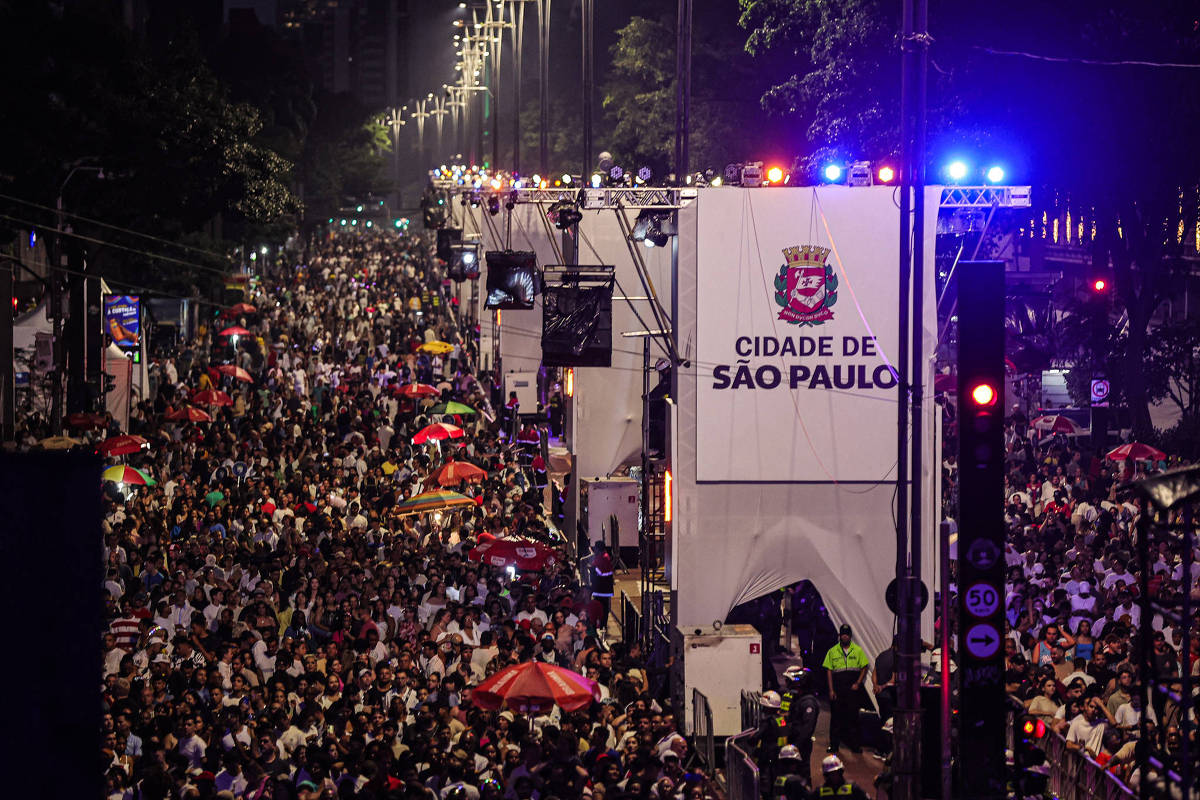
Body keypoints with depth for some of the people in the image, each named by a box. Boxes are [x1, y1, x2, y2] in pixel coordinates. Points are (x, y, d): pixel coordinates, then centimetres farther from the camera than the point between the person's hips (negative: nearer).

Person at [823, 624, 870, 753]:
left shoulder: (858, 650, 7)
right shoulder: (832, 651, 6)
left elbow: (864, 668, 9)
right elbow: (829, 671, 5)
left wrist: (858, 683, -4)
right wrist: (831, 690, -3)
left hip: (852, 689, 0)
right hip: (837, 688, 0)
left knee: (853, 716, -1)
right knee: (836, 716, 1)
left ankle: (854, 745, 4)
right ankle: (834, 745, 7)